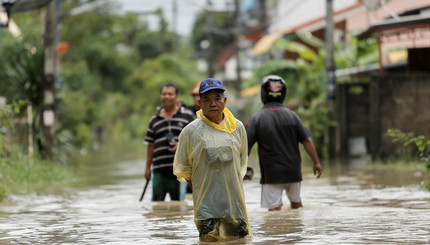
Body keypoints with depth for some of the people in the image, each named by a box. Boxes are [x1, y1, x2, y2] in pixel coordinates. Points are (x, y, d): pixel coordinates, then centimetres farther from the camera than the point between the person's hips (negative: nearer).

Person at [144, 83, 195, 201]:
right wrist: (147, 168, 12)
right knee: (156, 201, -3)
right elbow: (151, 144, 15)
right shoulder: (155, 119, 14)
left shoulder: (187, 115, 6)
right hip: (159, 169, 2)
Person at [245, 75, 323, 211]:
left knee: (274, 207, -4)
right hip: (293, 171, 4)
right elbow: (307, 141, -1)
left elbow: (247, 146, -6)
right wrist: (316, 162, 6)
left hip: (271, 173, -3)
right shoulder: (291, 115, 1)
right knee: (296, 203, 21)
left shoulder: (257, 118, -6)